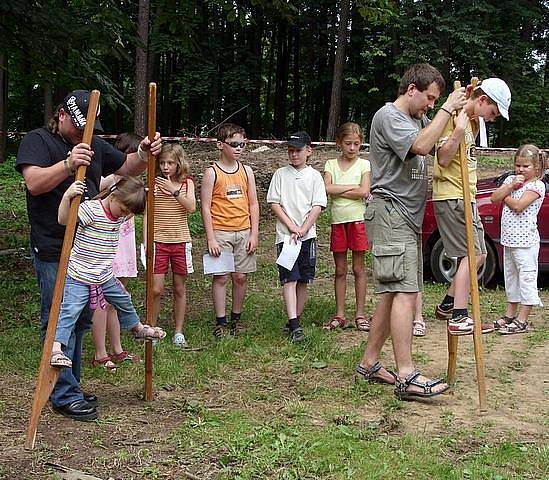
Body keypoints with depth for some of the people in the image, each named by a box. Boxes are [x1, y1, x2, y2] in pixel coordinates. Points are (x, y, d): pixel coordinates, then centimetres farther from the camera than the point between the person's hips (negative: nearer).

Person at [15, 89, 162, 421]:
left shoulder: (94, 145, 14)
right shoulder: (37, 140, -6)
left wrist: (145, 154, -1)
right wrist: (68, 164, -37)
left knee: (81, 320, 14)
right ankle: (65, 395, 3)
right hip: (53, 252, -8)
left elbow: (128, 168, 21)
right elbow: (34, 182, -21)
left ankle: (71, 387, 26)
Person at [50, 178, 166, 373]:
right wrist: (67, 196, -43)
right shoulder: (90, 209, -20)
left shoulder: (121, 215, 5)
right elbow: (63, 219, -30)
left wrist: (142, 192, 13)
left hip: (105, 276, 8)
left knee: (123, 301, 23)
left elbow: (137, 207, 29)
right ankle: (55, 349, -19)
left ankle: (138, 328, 47)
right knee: (69, 311, -16)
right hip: (79, 277, -8)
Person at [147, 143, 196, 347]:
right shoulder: (153, 183, 1)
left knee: (180, 288, 8)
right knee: (156, 289, -5)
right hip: (158, 241, -1)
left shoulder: (187, 183, 6)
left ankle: (179, 332, 17)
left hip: (180, 242, 1)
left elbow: (191, 207, -10)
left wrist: (174, 190, -19)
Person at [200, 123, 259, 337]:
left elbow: (253, 204, 10)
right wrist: (211, 238, -11)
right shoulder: (212, 173, -4)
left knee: (240, 276, 6)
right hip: (220, 232, -3)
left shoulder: (246, 171, 8)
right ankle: (221, 322, 8)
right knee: (221, 277, 0)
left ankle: (236, 318, 20)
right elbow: (206, 207, -6)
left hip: (243, 232, 4)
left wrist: (254, 234, 3)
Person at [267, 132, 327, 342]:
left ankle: (295, 319, 17)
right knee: (289, 279, -11)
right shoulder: (280, 174, 8)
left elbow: (317, 207, 0)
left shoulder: (314, 176, 7)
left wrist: (302, 230, -10)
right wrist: (291, 226, -8)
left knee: (303, 281, 5)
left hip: (307, 235, 1)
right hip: (285, 235, -1)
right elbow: (274, 203, 3)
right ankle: (294, 325, -17)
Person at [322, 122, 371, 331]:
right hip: (338, 220, 2)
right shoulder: (331, 164, 7)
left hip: (358, 220, -2)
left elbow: (364, 192, -13)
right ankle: (339, 315, 13)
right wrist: (352, 187, -11)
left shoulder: (364, 164, 2)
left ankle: (360, 314, 9)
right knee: (340, 271, 7)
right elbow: (327, 188, -9)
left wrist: (338, 190, -9)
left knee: (358, 269, 3)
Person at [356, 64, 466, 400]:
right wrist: (446, 109, -15)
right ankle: (406, 375, -19)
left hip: (409, 217, 10)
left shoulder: (417, 120, 22)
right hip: (390, 211, -10)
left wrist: (460, 107, 7)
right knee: (404, 292, -16)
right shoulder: (388, 116, -8)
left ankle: (369, 363, 14)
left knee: (394, 293, 8)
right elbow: (421, 145, -22)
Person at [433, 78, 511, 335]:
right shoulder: (453, 117, -13)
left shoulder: (472, 121, 16)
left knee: (479, 255, 13)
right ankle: (459, 318, -11)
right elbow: (443, 159, -18)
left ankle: (447, 306, 23)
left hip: (466, 198, 10)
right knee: (470, 254, -12)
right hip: (451, 197, -10)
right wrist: (459, 131, -28)